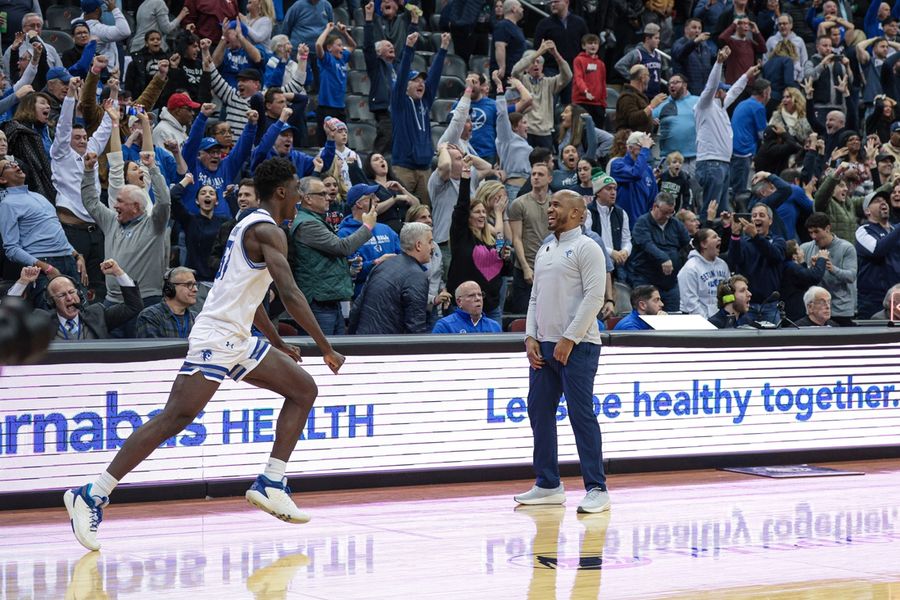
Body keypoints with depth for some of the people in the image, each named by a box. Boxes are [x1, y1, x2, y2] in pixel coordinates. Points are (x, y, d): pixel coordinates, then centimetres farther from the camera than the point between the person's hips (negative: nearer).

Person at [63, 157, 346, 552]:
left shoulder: (252, 226, 20)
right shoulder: (268, 231, -12)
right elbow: (289, 294, -22)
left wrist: (280, 345, 37)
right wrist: (326, 349, -18)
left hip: (238, 340, 11)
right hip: (217, 338, -11)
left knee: (303, 389, 12)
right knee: (175, 417, -15)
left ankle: (271, 484, 8)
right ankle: (92, 496, -15)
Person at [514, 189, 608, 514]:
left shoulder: (585, 248, -6)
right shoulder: (544, 251, 18)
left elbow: (594, 296, -14)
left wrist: (569, 339, -17)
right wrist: (531, 336, 5)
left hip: (577, 346, -8)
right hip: (543, 345, 8)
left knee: (581, 415, -9)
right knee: (539, 412, 9)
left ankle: (597, 489, -5)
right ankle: (548, 486, 18)